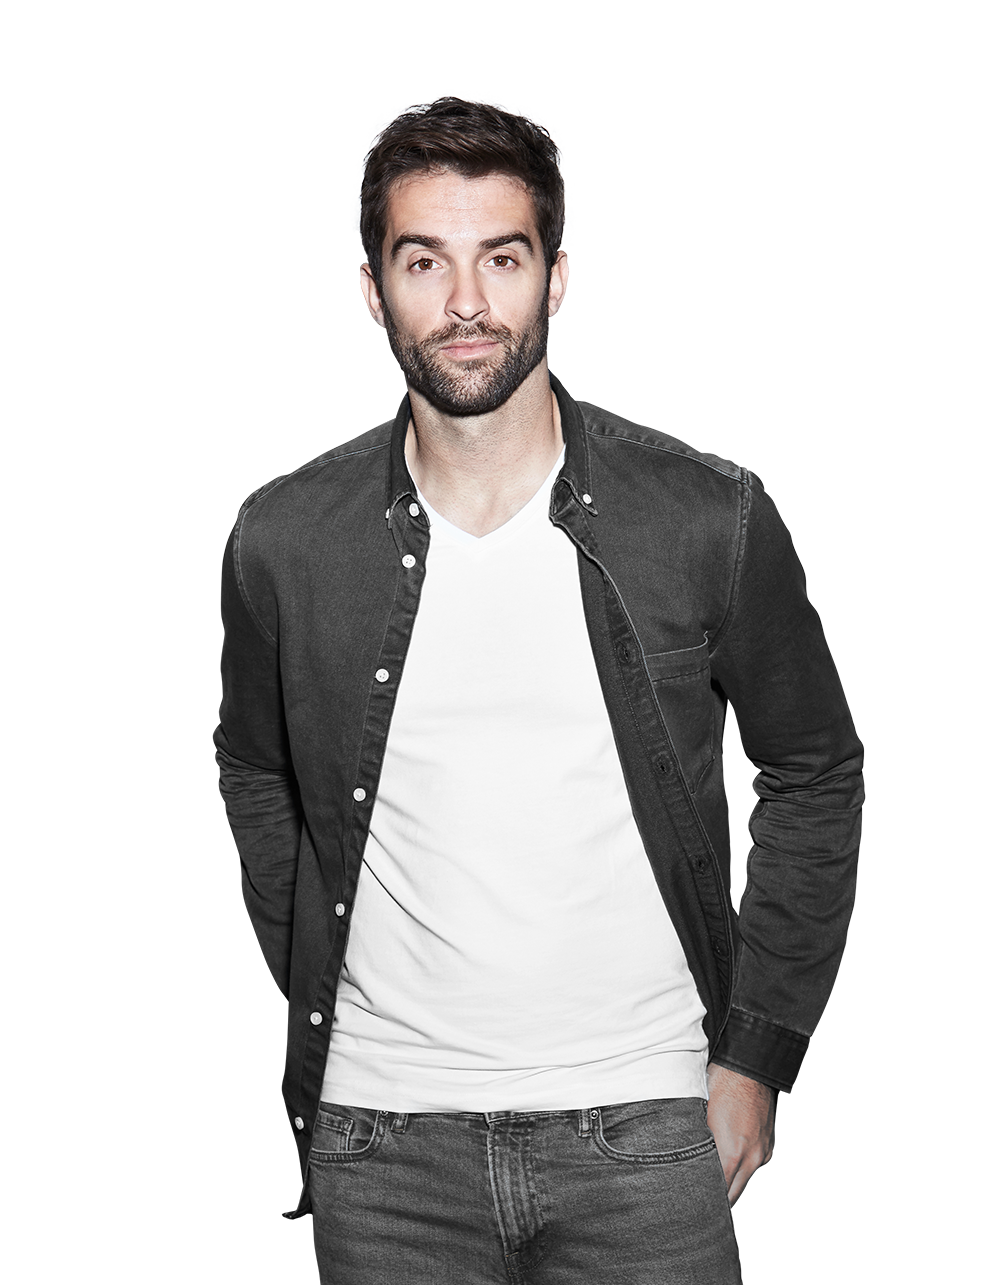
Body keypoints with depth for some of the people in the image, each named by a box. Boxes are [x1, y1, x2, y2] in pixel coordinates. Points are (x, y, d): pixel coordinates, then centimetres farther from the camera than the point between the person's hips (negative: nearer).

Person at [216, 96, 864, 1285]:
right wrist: (324, 1016, 10)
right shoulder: (282, 542, -3)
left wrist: (754, 1054, 2)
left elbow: (815, 776, 5)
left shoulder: (711, 521, -7)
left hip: (644, 1133, -1)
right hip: (382, 1138, 1)